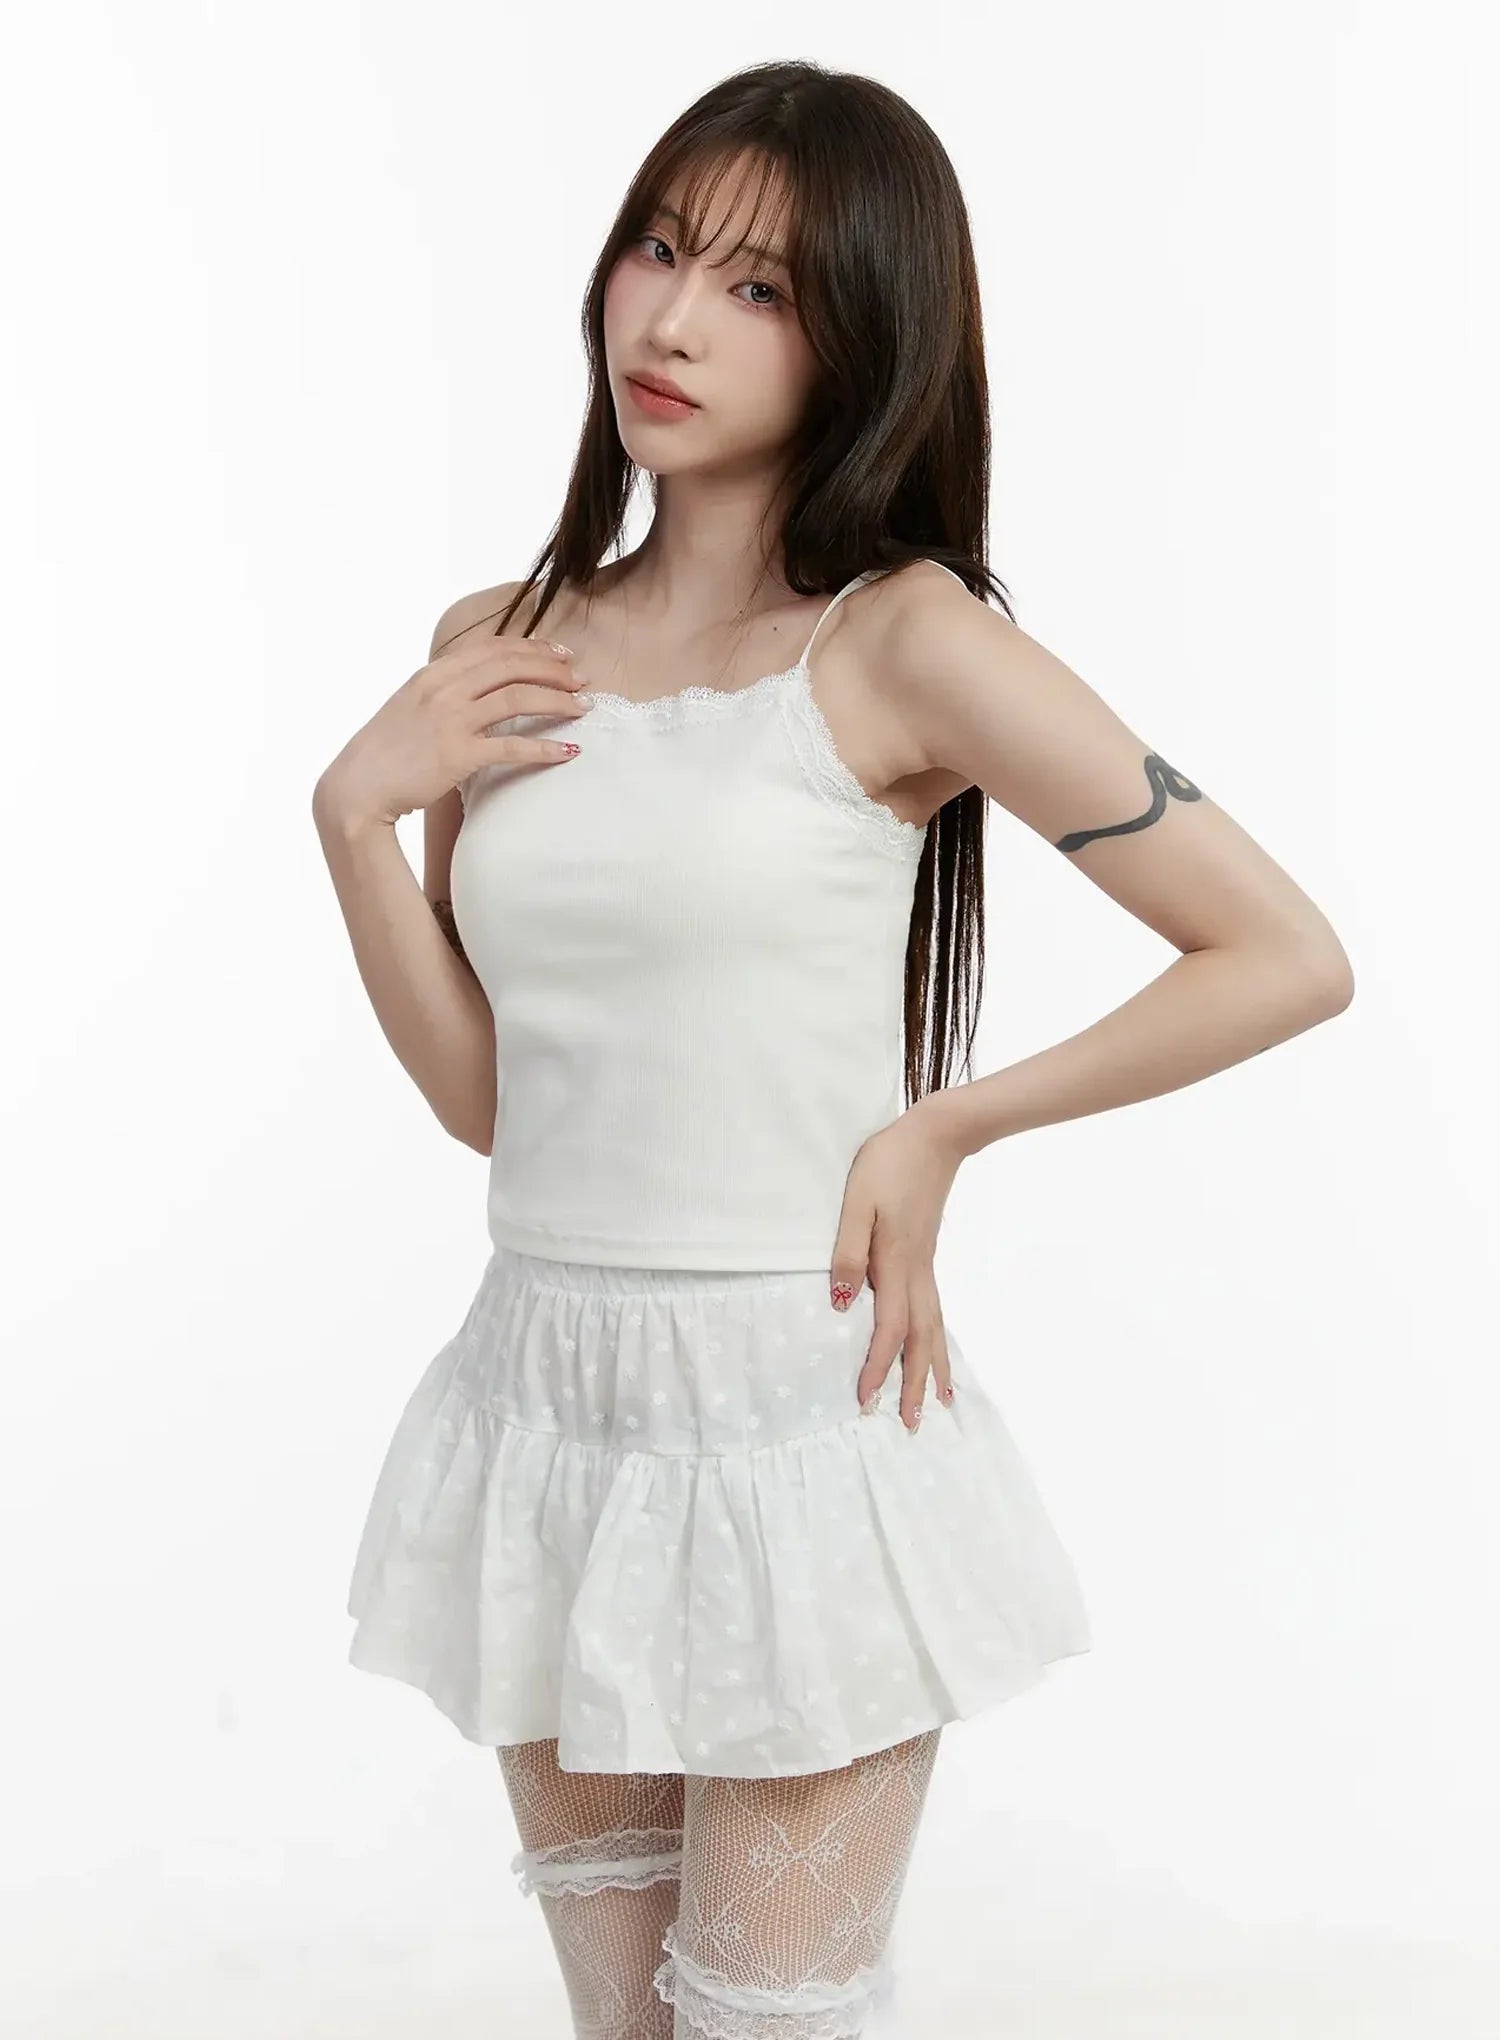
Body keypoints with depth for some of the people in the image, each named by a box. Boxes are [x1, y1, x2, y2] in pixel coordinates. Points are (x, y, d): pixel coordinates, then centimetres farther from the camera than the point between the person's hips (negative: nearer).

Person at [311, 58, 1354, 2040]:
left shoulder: (905, 640, -10)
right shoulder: (502, 650, 7)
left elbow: (1287, 957, -9)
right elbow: (485, 1092, 8)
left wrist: (938, 1129, -9)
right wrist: (355, 813, -4)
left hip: (794, 1424, -5)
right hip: (544, 1409, 6)